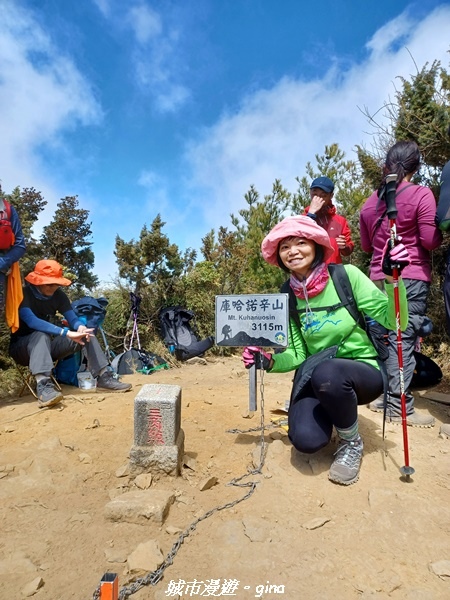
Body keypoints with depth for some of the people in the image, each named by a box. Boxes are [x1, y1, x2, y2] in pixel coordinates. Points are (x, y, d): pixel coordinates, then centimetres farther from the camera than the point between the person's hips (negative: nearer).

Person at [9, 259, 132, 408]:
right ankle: (43, 386, -54)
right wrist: (66, 333, -45)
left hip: (48, 346, 6)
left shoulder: (58, 295, -3)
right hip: (22, 348, -5)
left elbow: (73, 319, -7)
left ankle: (104, 377, -19)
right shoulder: (23, 294, -20)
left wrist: (80, 327, -33)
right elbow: (31, 321, -37)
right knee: (41, 335, -37)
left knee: (85, 334, -12)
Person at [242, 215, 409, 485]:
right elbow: (298, 355, 0)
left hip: (365, 370, -3)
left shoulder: (347, 276, -13)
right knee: (306, 440, -22)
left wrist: (393, 280, -28)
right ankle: (329, 412, 17)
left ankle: (352, 444, -5)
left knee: (326, 373, -37)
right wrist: (269, 362, -18)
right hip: (317, 377, 3)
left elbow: (393, 324, -14)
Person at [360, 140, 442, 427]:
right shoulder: (421, 194, -5)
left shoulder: (370, 202, 12)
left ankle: (384, 396, 17)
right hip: (412, 277, -5)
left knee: (384, 337, 11)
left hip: (379, 278, 6)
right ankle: (399, 406, -2)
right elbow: (431, 240, -10)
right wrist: (442, 230, 10)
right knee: (404, 340, -5)